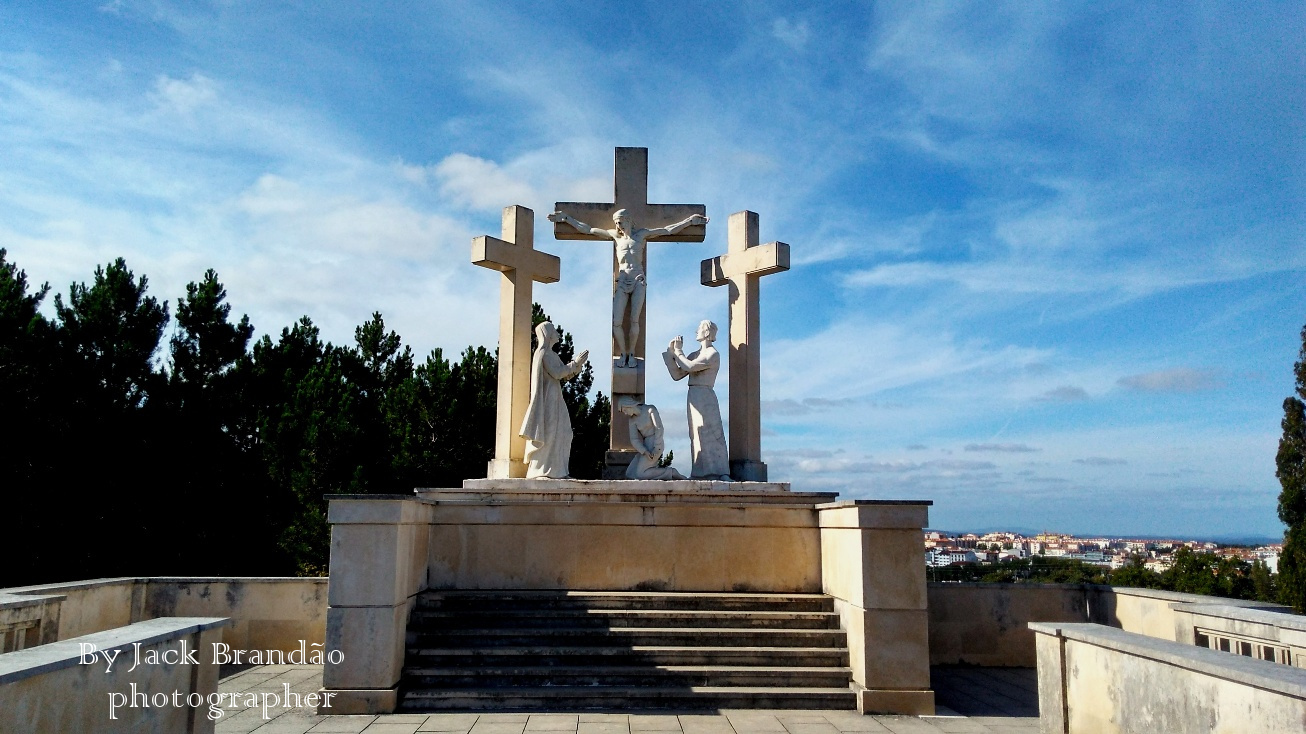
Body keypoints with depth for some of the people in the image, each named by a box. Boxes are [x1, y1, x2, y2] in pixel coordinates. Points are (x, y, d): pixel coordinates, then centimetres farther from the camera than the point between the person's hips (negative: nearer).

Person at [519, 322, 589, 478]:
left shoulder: (551, 353, 19)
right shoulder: (543, 352, -10)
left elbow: (566, 375, 17)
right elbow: (556, 373, -18)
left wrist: (578, 363, 2)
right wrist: (576, 362, -13)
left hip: (554, 398, 10)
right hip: (548, 397, -10)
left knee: (561, 433, 9)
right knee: (548, 433, -9)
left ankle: (557, 470, 11)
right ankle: (544, 470, -6)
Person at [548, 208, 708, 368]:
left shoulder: (641, 234, 8)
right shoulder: (614, 235, 11)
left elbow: (669, 230, 5)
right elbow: (587, 229, 12)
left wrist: (690, 220, -1)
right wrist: (566, 218, 9)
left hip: (638, 281, -1)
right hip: (622, 282, 1)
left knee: (634, 320, -7)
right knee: (616, 322, -10)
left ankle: (631, 354, 6)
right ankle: (622, 353, 8)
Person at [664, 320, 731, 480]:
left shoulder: (713, 355, -5)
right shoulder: (694, 355, 18)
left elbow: (690, 367, -17)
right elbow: (677, 375, 13)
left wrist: (678, 351, -3)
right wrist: (670, 352, 9)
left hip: (705, 397, -7)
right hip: (693, 398, 7)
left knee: (710, 435, -11)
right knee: (697, 437, 5)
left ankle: (721, 474, -12)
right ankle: (700, 474, 6)